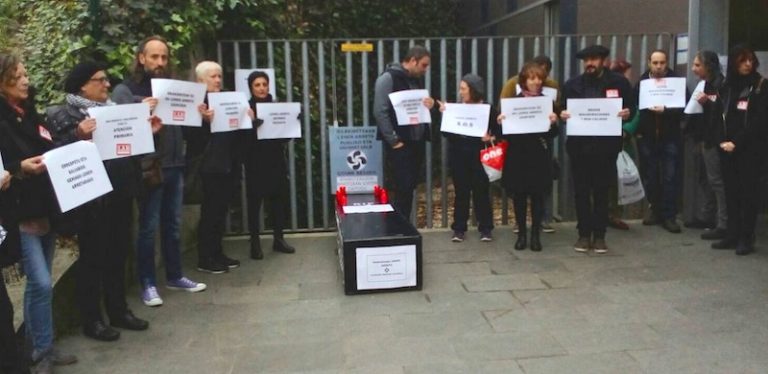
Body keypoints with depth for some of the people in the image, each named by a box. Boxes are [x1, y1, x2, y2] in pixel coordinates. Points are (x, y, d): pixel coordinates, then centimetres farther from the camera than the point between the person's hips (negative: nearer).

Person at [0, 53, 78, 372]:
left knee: (39, 283, 13)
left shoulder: (31, 114, 14)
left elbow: (51, 152, 19)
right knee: (41, 283, -9)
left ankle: (40, 346, 22)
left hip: (46, 208, 7)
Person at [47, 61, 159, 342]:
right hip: (91, 197, -7)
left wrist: (147, 132, 5)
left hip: (120, 193, 7)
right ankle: (91, 320, 12)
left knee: (118, 253, 13)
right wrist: (78, 136, -30)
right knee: (93, 257, 2)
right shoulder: (63, 114, -5)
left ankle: (119, 310, 25)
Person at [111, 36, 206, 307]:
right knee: (148, 227, 1)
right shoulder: (126, 89, -1)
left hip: (175, 166, 5)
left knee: (172, 224, 14)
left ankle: (174, 276, 26)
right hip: (149, 167, -5)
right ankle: (148, 283, 11)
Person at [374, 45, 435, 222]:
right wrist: (394, 140, -16)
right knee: (403, 189, -8)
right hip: (399, 144, -7)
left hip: (417, 141, 7)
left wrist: (429, 105, 0)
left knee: (409, 188, 10)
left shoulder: (418, 79, 15)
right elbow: (380, 112, -15)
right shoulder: (389, 78, -9)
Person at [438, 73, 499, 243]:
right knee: (461, 193, 7)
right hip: (458, 157, 2)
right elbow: (446, 134, 1)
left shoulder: (488, 110, -2)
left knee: (481, 192, 4)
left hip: (479, 158, -2)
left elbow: (499, 132, -2)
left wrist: (491, 138, -21)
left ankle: (486, 228, 13)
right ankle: (459, 229, 14)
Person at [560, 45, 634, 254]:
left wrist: (627, 113, -15)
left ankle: (599, 236, 14)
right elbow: (564, 110, 10)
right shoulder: (573, 84, 8)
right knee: (581, 191, 5)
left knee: (602, 192, 6)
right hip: (579, 145, 2)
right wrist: (563, 115, -12)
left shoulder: (619, 82, 4)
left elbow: (631, 109, 6)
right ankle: (584, 234, 14)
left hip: (606, 145, -1)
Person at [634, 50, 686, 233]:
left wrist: (665, 110, -21)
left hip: (670, 136, -1)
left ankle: (669, 216, 6)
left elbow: (683, 107, -7)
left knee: (670, 177, -1)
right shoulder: (641, 82, 4)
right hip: (647, 136, 1)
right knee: (649, 176, 7)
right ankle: (655, 208, 24)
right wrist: (637, 130, -6)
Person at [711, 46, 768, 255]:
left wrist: (737, 142, -13)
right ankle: (732, 235, 12)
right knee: (731, 191, 6)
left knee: (748, 192, -1)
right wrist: (722, 140, -5)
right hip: (728, 148, 4)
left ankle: (746, 238, 2)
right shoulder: (727, 86, 11)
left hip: (751, 148, -4)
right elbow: (720, 115, 11)